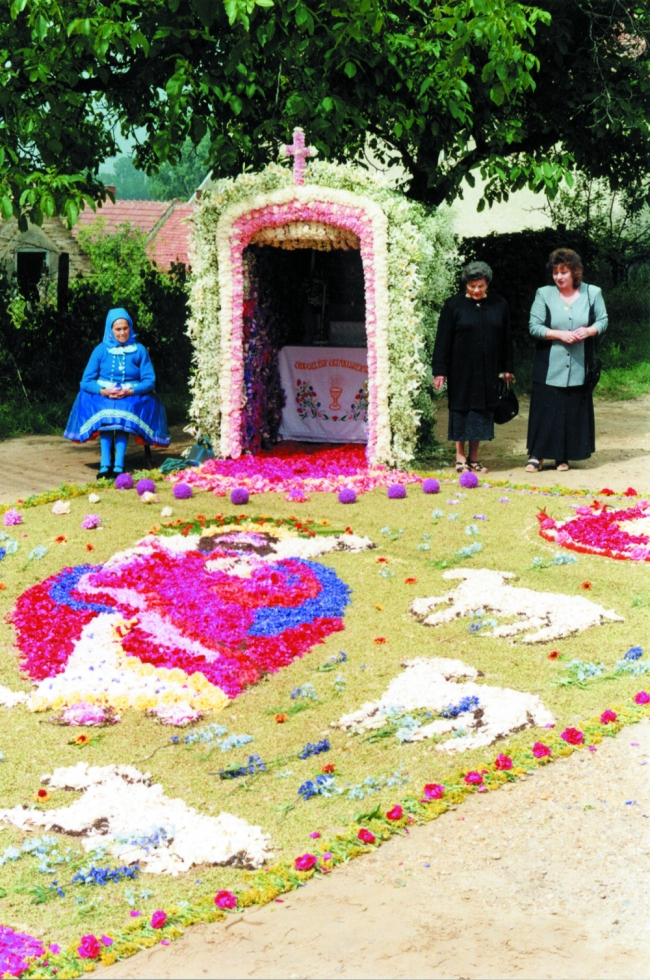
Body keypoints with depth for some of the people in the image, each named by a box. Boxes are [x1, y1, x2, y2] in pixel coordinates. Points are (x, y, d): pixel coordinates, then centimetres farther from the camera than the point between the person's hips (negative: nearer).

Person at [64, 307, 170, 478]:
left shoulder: (139, 350, 4)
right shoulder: (101, 350, 4)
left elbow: (149, 380, -2)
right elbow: (86, 381, 1)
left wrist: (129, 391, -20)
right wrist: (104, 391, -19)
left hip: (132, 396, 0)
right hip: (103, 396, 1)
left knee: (123, 412, -36)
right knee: (105, 411, -35)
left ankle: (119, 466, -44)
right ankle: (105, 465, -43)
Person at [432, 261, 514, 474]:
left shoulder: (499, 305, 5)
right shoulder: (454, 305, -3)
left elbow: (506, 339, 10)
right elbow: (443, 340, -4)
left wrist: (507, 368, 7)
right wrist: (440, 371, -8)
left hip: (488, 371, 3)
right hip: (462, 369, -3)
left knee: (482, 411, 5)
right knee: (461, 409, 2)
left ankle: (473, 457, 13)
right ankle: (460, 457, 11)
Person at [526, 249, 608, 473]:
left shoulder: (592, 293, 4)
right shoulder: (544, 294, 1)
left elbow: (603, 321, 7)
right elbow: (534, 326, -3)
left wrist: (589, 331, -14)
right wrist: (559, 334, -17)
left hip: (578, 366, 1)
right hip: (549, 367, -1)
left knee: (574, 410, 3)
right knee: (545, 409, -3)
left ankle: (563, 456, 12)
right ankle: (536, 455, 3)